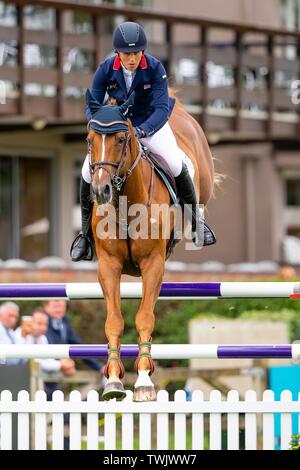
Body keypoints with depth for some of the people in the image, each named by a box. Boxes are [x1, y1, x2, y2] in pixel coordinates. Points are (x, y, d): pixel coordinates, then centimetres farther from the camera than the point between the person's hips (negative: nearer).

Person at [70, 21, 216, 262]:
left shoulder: (155, 68, -24)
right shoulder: (106, 70, -19)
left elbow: (161, 109, -28)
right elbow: (92, 106, -12)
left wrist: (142, 131, -46)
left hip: (151, 123, -1)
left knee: (176, 163, -24)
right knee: (88, 171, -16)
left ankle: (195, 220, 0)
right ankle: (86, 232, 4)